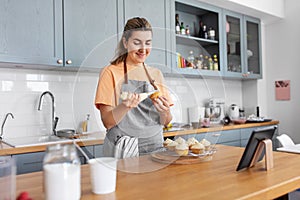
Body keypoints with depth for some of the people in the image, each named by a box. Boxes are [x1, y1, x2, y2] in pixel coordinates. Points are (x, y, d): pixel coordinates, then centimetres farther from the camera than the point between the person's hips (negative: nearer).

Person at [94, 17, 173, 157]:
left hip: (154, 147, 3)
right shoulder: (111, 72, -1)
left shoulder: (156, 74, 11)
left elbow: (166, 122, 11)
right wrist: (125, 106, -23)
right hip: (123, 151, -3)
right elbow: (107, 122, -6)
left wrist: (164, 111, -10)